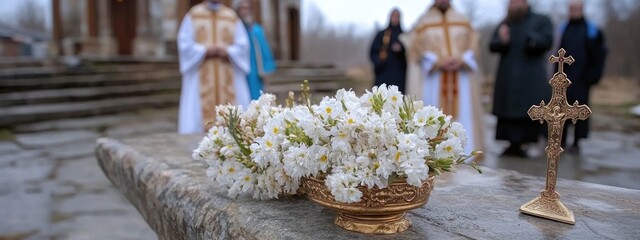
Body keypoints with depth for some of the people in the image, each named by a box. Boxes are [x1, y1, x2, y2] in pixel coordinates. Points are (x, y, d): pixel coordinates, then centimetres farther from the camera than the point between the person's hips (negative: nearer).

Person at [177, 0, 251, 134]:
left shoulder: (232, 17, 10)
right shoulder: (193, 15, 6)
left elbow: (242, 44, 4)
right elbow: (185, 43, -1)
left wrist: (227, 51, -13)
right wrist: (205, 50, -14)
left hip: (228, 76, 2)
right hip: (200, 76, -1)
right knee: (202, 109, -5)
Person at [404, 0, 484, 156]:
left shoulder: (463, 21, 16)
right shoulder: (423, 22, 8)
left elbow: (472, 45, 10)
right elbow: (417, 49, -1)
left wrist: (461, 60, -10)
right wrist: (437, 62, -14)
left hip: (461, 78, 3)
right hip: (432, 78, -2)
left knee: (462, 115, -2)